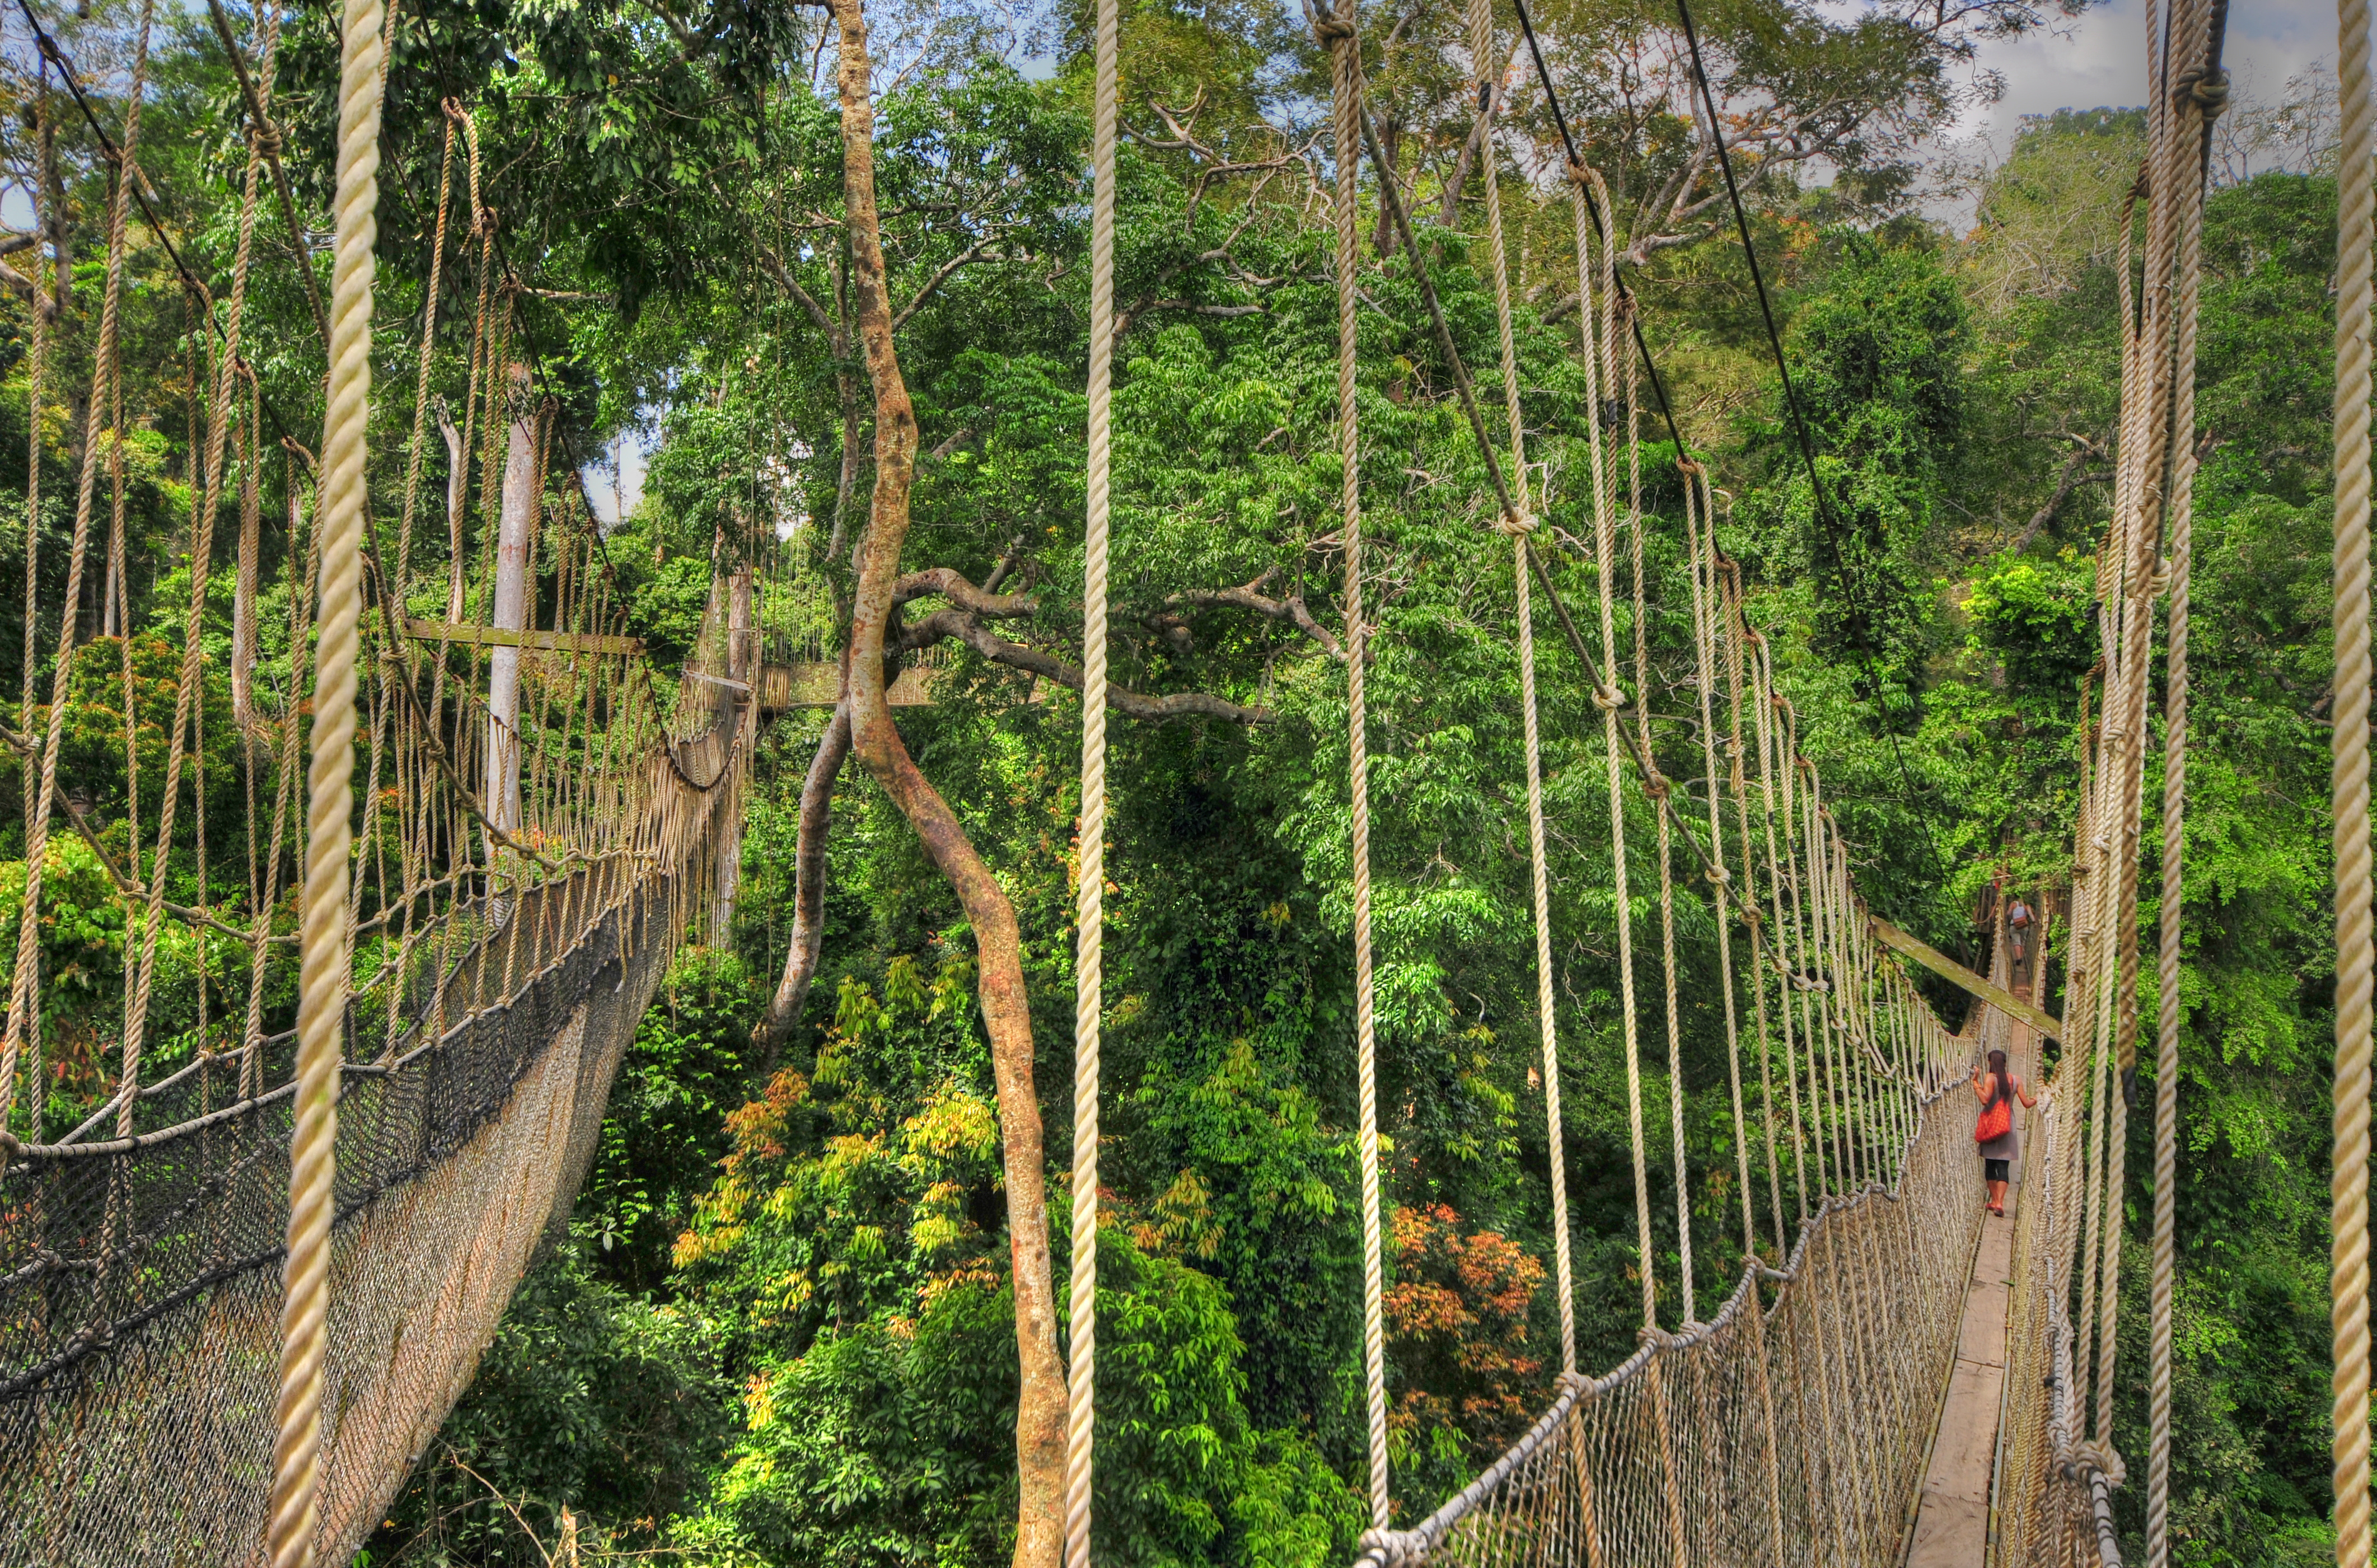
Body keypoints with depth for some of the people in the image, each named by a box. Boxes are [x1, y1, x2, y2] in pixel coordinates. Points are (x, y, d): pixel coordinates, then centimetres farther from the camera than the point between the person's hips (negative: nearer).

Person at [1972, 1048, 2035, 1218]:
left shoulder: (1990, 1078, -8)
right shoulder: (2015, 1080, 4)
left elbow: (1985, 1099, -22)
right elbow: (2027, 1104, 5)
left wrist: (1976, 1082, -13)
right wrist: (2036, 1100, 26)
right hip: (2009, 1126, 3)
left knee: (1990, 1166, 11)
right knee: (2003, 1167, -3)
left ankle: (1995, 1200, 17)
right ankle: (2000, 1202, -17)